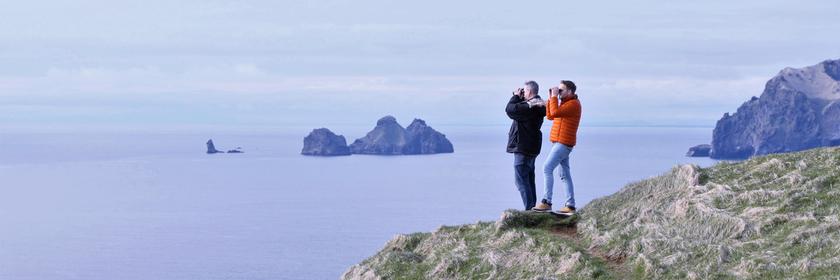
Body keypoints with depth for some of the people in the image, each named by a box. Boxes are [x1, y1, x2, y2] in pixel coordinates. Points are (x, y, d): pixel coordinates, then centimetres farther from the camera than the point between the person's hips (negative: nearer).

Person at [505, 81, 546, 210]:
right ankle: (532, 206, 22)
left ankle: (530, 208, -12)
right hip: (531, 147, 11)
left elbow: (510, 109, -21)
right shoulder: (537, 104, 11)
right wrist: (518, 98, 6)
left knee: (521, 179, -8)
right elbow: (518, 109, 20)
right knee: (529, 178, 17)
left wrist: (516, 96, -6)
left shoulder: (530, 106, -22)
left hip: (523, 147, -11)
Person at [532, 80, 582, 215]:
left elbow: (554, 113, -24)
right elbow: (549, 116, 17)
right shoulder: (565, 103, 20)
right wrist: (550, 98, 10)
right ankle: (570, 205, 7)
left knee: (547, 168, -16)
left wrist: (554, 96, -15)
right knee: (565, 175, 8)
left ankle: (546, 202, -19)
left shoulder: (573, 104, -12)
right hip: (559, 143, 10)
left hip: (563, 143, -10)